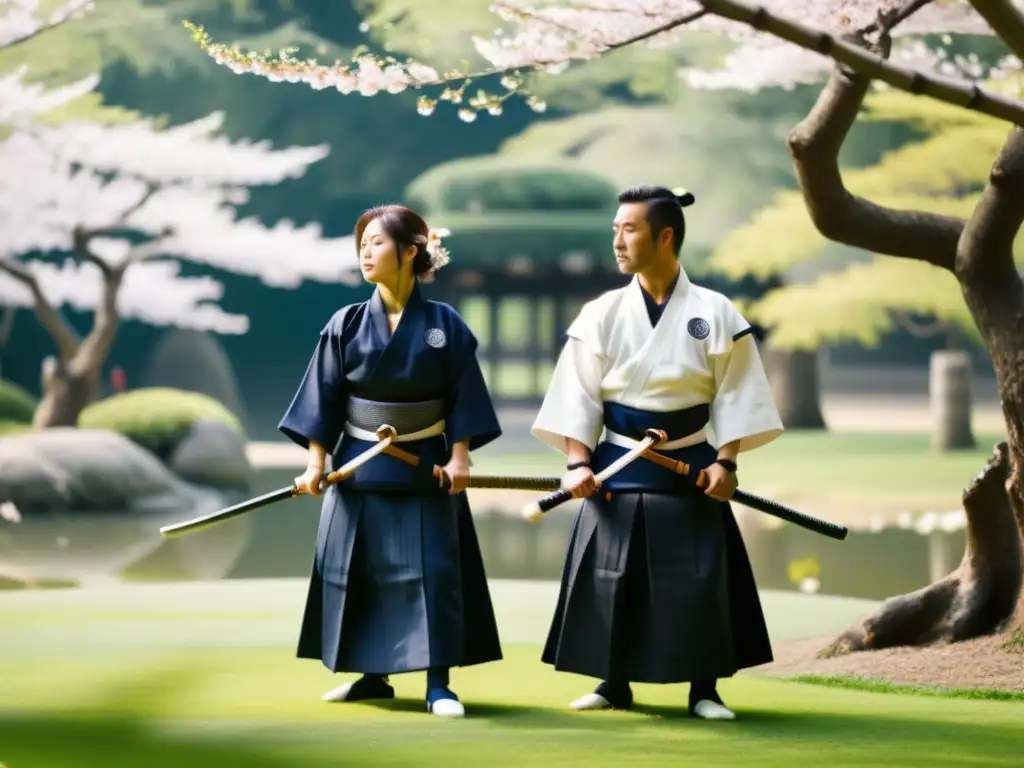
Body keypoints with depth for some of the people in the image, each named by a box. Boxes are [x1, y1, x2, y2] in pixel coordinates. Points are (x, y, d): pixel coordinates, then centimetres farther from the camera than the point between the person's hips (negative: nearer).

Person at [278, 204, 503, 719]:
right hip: (360, 466, 2)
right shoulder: (346, 324, -1)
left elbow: (464, 397, -2)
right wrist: (316, 463, -4)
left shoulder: (445, 324, -5)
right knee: (357, 571, 6)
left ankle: (438, 683, -1)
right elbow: (324, 400, 1)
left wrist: (459, 457, -9)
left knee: (432, 570, -6)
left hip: (424, 469, -2)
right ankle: (372, 675, 19)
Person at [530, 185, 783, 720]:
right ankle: (614, 682, 14)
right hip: (619, 469, 1)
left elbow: (732, 395, -1)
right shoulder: (601, 314, 0)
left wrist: (725, 463, -9)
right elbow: (579, 397, 1)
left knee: (699, 577, -1)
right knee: (610, 575, 1)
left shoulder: (714, 313, -3)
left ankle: (704, 689, 11)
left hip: (689, 470, -1)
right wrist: (578, 463, -9)